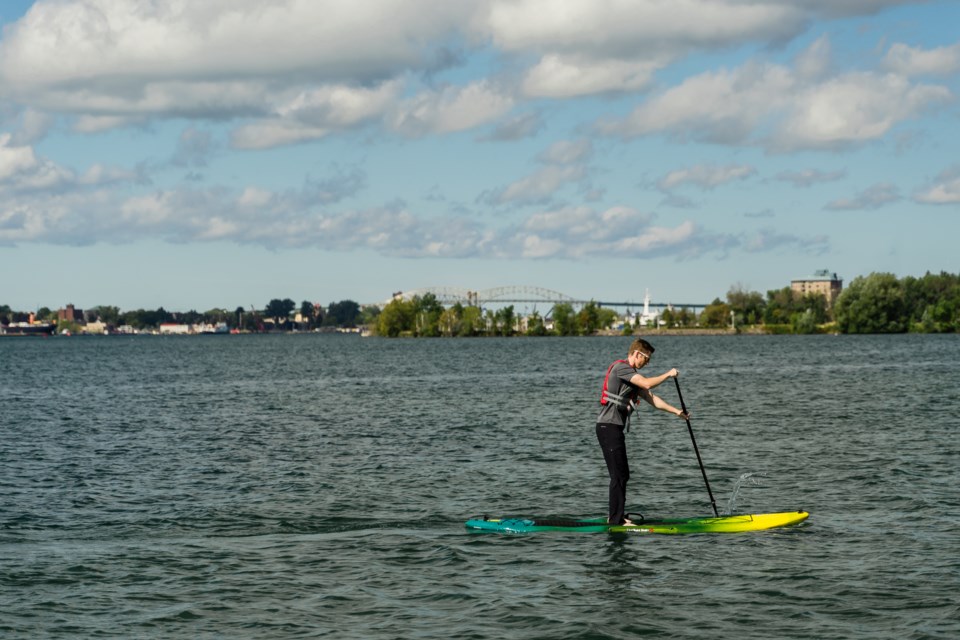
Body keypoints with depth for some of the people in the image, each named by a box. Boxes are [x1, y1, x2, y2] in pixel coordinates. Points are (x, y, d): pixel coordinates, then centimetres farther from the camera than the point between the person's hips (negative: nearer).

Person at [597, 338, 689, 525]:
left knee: (622, 474, 15)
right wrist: (668, 375, -8)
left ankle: (615, 516, 23)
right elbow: (647, 384, -23)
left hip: (614, 428, 10)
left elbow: (651, 398, 18)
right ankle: (617, 519, -8)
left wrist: (676, 411, 12)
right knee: (619, 475, -9)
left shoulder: (632, 375, 20)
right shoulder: (620, 367, -12)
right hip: (609, 427, -10)